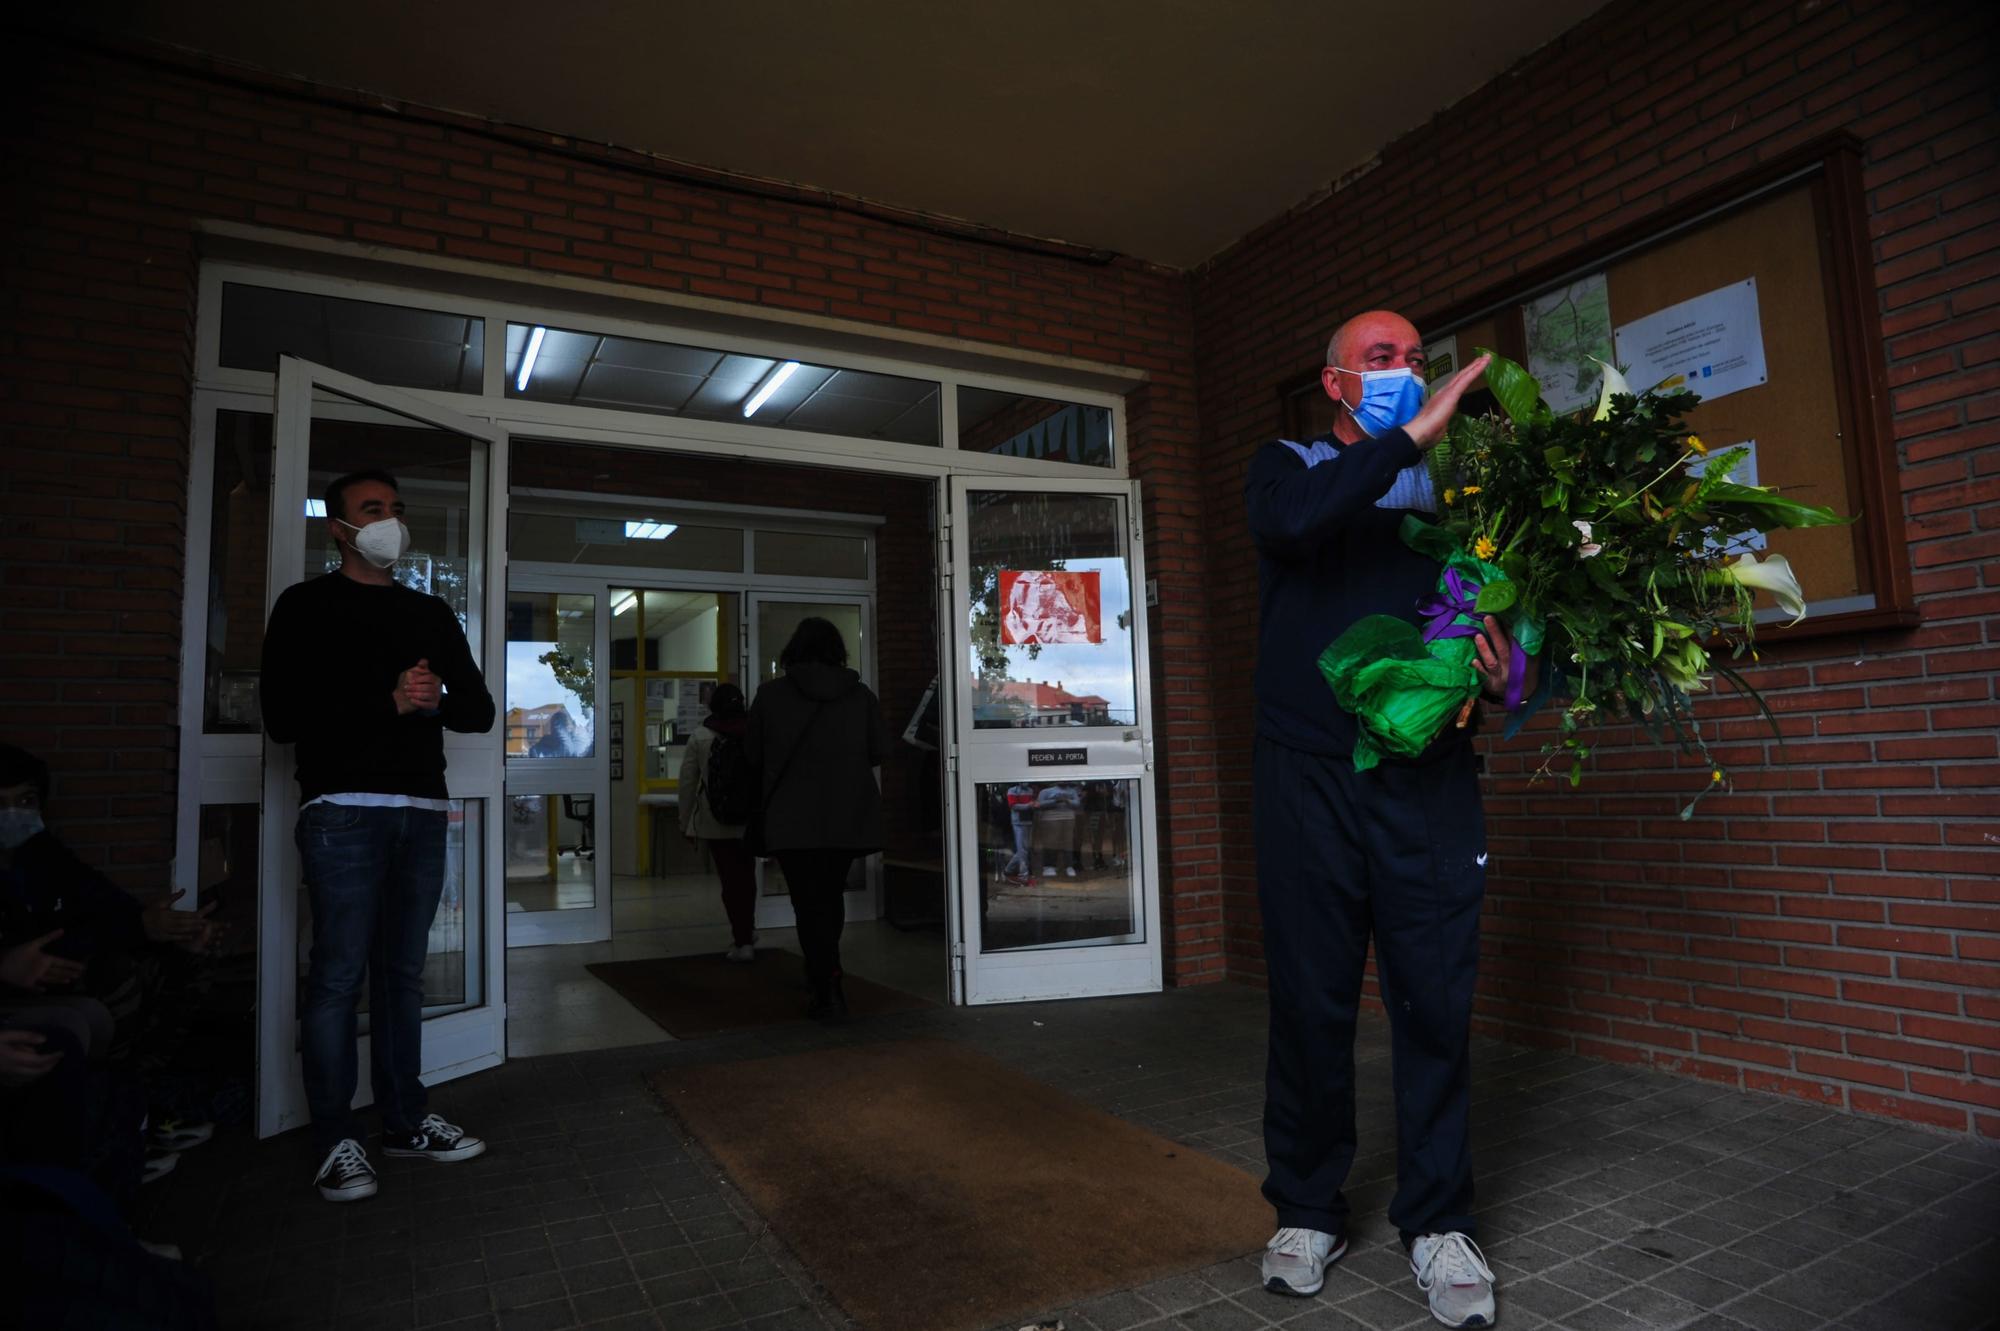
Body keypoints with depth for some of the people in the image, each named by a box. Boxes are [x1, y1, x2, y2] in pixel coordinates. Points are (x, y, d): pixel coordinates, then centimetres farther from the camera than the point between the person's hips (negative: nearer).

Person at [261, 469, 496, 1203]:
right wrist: (388, 702, -14)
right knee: (339, 974, -3)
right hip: (344, 811, -4)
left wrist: (435, 701, -7)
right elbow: (283, 717, -6)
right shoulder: (306, 606, 4)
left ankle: (404, 1120, 18)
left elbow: (479, 709, 14)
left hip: (423, 811, 5)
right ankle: (336, 1140, 8)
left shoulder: (431, 613, 18)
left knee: (403, 971, 10)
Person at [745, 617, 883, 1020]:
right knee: (831, 895, 20)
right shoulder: (861, 695, 0)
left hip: (793, 819, -3)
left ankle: (828, 989, -5)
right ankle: (824, 974, 33)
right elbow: (877, 753, 5)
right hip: (849, 817, 3)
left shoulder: (771, 695, -4)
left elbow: (753, 756, 2)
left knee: (809, 902, 2)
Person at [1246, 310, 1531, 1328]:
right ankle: (1308, 1211, 23)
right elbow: (1287, 522, -17)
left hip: (1429, 778, 2)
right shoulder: (1287, 467, 8)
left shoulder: (1446, 492, 15)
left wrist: (1499, 675, -4)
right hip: (1309, 777, -2)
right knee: (1310, 1000, 5)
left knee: (1437, 998, 3)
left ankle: (1438, 1222, 20)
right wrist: (1411, 438, -19)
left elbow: (1489, 619, 17)